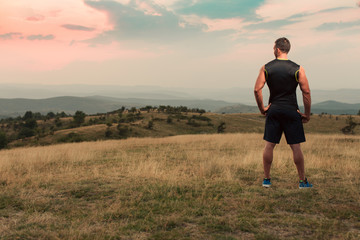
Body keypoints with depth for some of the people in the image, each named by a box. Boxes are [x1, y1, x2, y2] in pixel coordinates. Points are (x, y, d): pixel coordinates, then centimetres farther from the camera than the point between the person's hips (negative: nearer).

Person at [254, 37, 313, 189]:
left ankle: (266, 179, 12)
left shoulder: (266, 68, 1)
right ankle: (303, 181, 9)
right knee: (296, 147, 3)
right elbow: (306, 92, -6)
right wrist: (307, 114, 2)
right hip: (291, 111, -1)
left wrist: (262, 108, 4)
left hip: (273, 111, 1)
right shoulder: (297, 69, -2)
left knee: (269, 146, 7)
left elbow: (257, 89, -6)